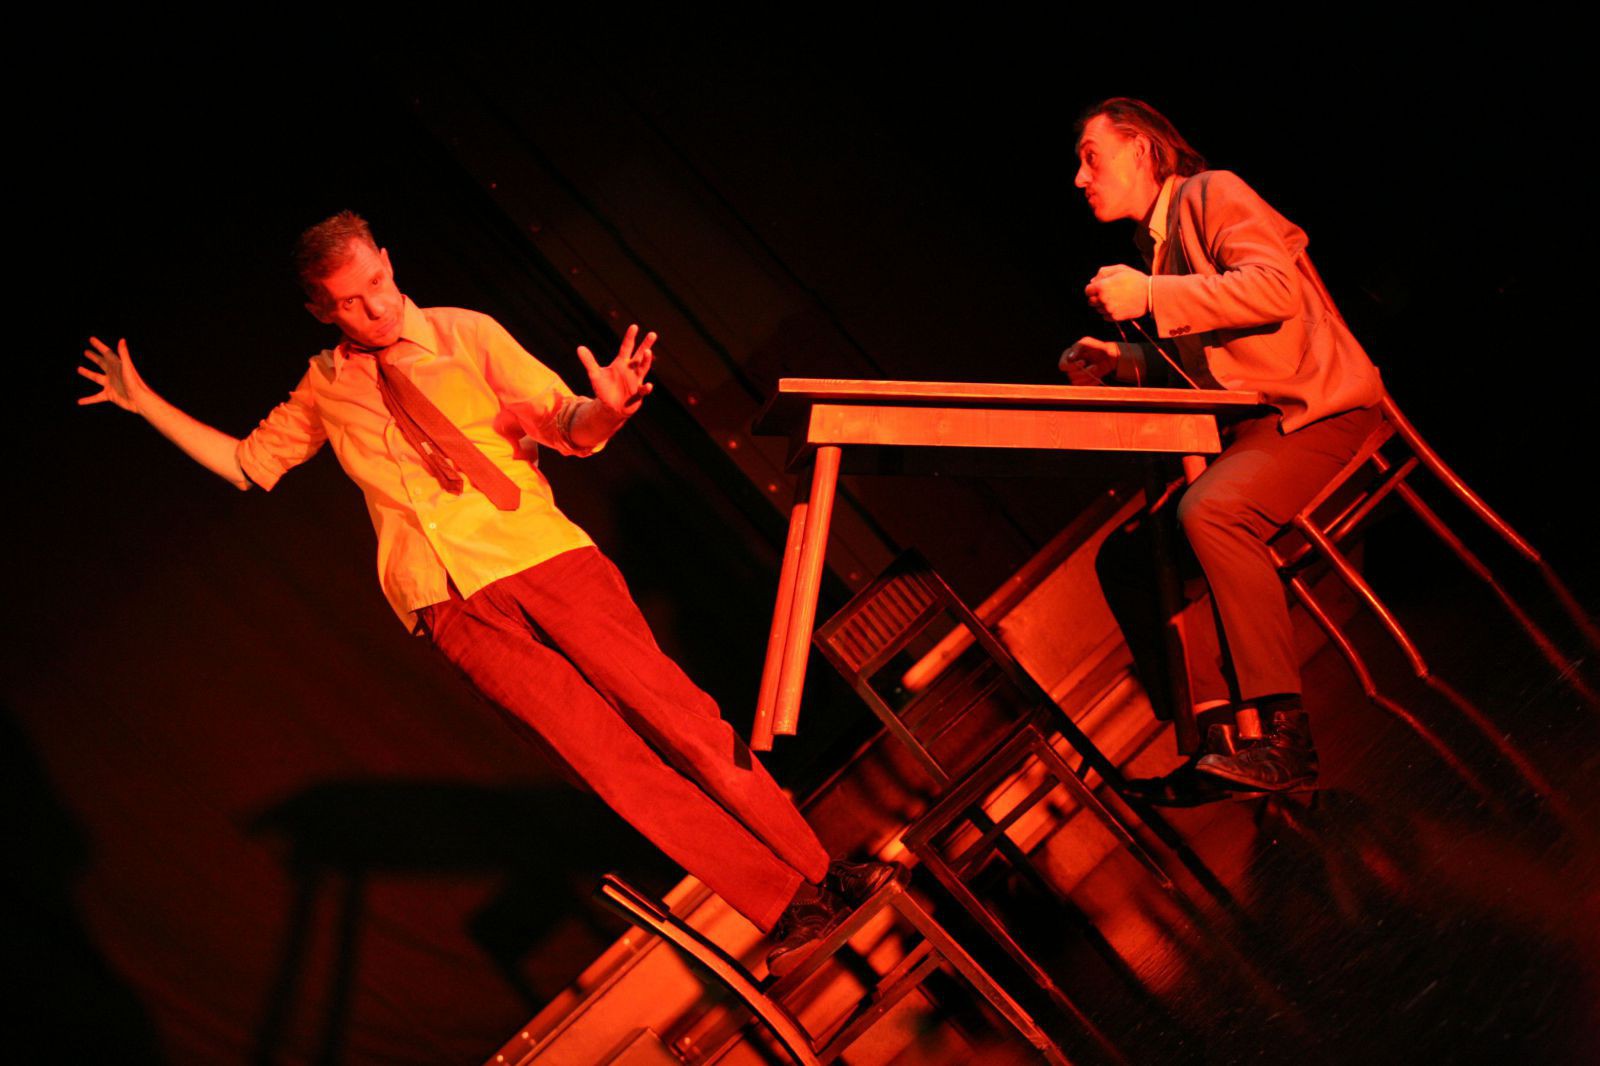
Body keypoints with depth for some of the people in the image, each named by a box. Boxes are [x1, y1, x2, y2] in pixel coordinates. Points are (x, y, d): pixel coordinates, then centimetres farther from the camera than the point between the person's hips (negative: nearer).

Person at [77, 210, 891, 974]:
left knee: (671, 708, -12)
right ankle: (786, 905, -11)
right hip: (453, 605, 1)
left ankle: (822, 875, -4)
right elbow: (246, 464, 30)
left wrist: (605, 409, -22)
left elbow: (567, 428, 1)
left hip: (541, 556, -1)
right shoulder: (324, 390, 15)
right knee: (602, 754, -12)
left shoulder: (463, 334, 7)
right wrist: (145, 403, 25)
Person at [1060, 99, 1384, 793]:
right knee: (1123, 555, -1)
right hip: (1245, 423, 10)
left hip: (1316, 405, -9)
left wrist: (1150, 298, -23)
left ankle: (1282, 737, -30)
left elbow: (1276, 289, -23)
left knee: (1210, 512, -34)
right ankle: (1214, 736, -2)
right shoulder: (1153, 240, 20)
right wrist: (1120, 362, 9)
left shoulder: (1213, 194, -6)